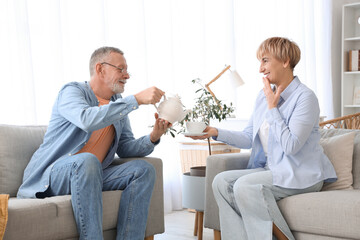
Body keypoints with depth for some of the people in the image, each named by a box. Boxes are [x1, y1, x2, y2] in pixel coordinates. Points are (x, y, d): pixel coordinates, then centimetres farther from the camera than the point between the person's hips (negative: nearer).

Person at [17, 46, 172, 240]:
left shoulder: (118, 104, 17)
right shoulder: (72, 91, -5)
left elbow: (126, 148, 12)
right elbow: (87, 120, -28)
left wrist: (153, 138, -9)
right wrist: (136, 99, -26)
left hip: (89, 176, 7)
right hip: (52, 174, -7)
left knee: (143, 169, -12)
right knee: (87, 160, -37)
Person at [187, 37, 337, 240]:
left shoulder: (305, 97, -12)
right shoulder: (264, 95, 13)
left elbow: (291, 145, -20)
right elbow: (248, 138, 11)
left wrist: (273, 108, -14)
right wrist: (216, 132, -2)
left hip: (301, 175, -8)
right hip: (271, 170, 8)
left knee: (245, 185, -28)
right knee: (222, 181, -13)